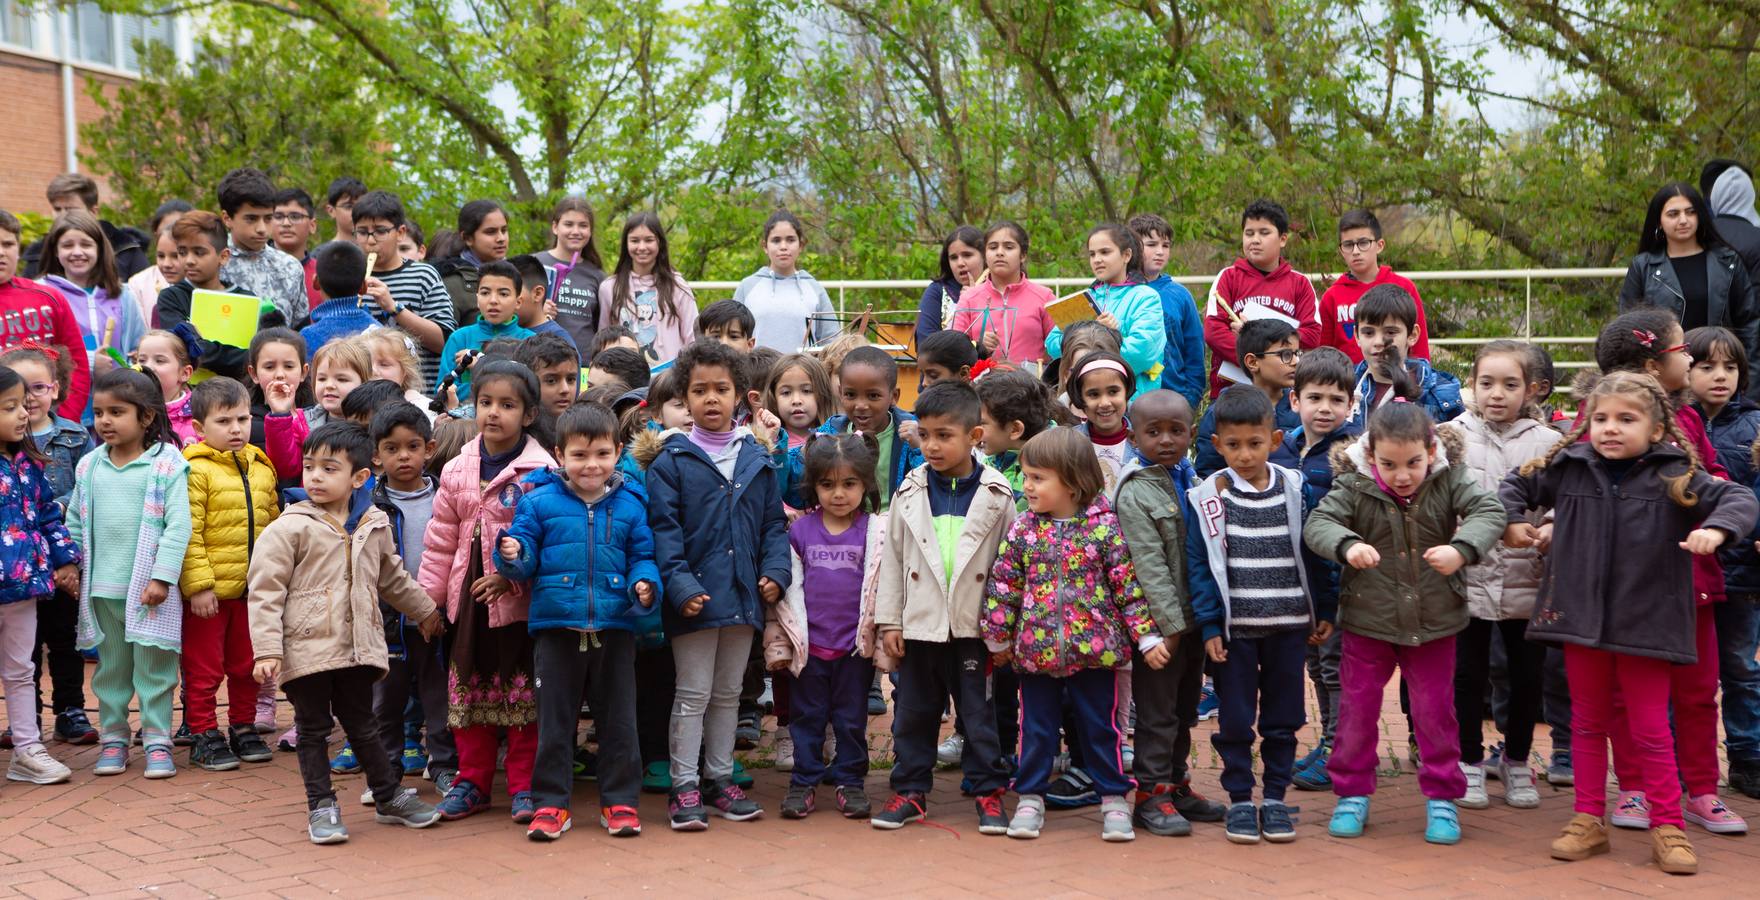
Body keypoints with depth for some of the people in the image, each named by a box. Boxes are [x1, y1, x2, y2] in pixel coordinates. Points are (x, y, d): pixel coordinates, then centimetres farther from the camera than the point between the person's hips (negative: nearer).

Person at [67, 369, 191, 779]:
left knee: (154, 668, 2)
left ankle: (157, 741, 11)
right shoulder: (89, 467, 8)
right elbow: (74, 524, 14)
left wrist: (162, 577, -16)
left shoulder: (166, 464, -8)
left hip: (151, 589, -4)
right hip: (102, 588, 5)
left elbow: (178, 526, -12)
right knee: (110, 667, 14)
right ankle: (112, 737, 24)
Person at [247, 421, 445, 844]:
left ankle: (389, 798, 26)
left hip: (357, 649, 4)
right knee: (313, 729, 6)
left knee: (362, 726, 15)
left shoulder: (374, 527, 8)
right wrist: (266, 650, -16)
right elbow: (264, 592, -9)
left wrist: (425, 610, 34)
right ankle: (321, 807, 16)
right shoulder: (289, 528, -7)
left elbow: (392, 578, 26)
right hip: (306, 650, -4)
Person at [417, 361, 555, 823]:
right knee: (467, 692, 11)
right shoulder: (457, 471, 8)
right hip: (468, 596, 5)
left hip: (520, 599, -5)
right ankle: (472, 782, 24)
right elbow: (441, 539, 12)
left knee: (522, 693, 2)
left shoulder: (540, 470, -9)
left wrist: (512, 576, -20)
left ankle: (524, 786, 13)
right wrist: (427, 593, 8)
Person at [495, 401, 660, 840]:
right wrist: (512, 555, -21)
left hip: (615, 627, 1)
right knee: (554, 719, 7)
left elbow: (642, 556, 8)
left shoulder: (630, 505, 5)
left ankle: (620, 800, 18)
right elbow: (526, 559, 1)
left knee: (618, 718, 7)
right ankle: (550, 803, 16)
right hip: (556, 626, -1)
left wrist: (645, 585, -12)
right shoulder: (539, 501, 1)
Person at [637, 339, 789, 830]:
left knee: (728, 692, 15)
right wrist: (680, 585, -19)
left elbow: (774, 522, 11)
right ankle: (685, 786, 10)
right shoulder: (672, 459, -5)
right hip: (695, 595, -4)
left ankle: (720, 778, 26)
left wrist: (775, 570, -3)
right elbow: (664, 529, -10)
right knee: (693, 694, 2)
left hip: (742, 594, 4)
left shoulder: (756, 458, 8)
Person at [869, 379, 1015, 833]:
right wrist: (889, 621, 2)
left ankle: (989, 793, 17)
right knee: (913, 711, 10)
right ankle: (910, 791, 21)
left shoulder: (996, 495, -3)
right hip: (919, 624, 2)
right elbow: (892, 559, 5)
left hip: (974, 626, -2)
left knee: (980, 710, 6)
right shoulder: (910, 493, 2)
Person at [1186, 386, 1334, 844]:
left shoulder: (1296, 490, 1)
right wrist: (1209, 625, -9)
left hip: (1289, 626, 2)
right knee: (1235, 719, 5)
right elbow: (1199, 565, -4)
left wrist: (1323, 612, 7)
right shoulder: (1209, 497, -5)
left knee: (1283, 717, 9)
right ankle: (1239, 801, 17)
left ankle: (1275, 798, 21)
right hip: (1235, 629, -2)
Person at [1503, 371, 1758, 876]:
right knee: (1588, 723, 13)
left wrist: (1717, 528, -28)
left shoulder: (1675, 476, -8)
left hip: (1647, 622, -3)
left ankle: (1666, 827, 18)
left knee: (1650, 730, 6)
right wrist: (1512, 520, 0)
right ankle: (1589, 820, 23)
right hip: (1580, 619, 3)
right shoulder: (1567, 469, 0)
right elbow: (1517, 485, 15)